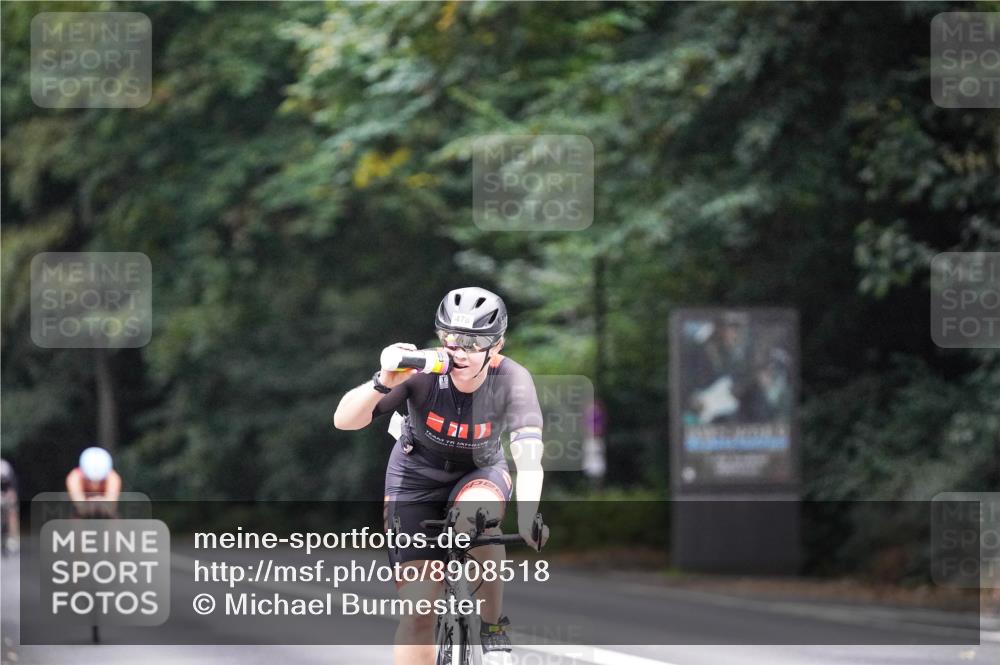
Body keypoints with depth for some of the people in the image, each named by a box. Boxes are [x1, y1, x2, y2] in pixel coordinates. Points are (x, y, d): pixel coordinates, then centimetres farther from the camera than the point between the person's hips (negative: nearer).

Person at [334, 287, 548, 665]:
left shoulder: (511, 380, -28)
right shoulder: (422, 372, -28)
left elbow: (528, 456, -40)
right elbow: (344, 420, -31)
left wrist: (527, 515, -58)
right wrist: (383, 383, -50)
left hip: (479, 473, 0)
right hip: (417, 476, 0)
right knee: (418, 611, -9)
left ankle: (493, 628, -13)